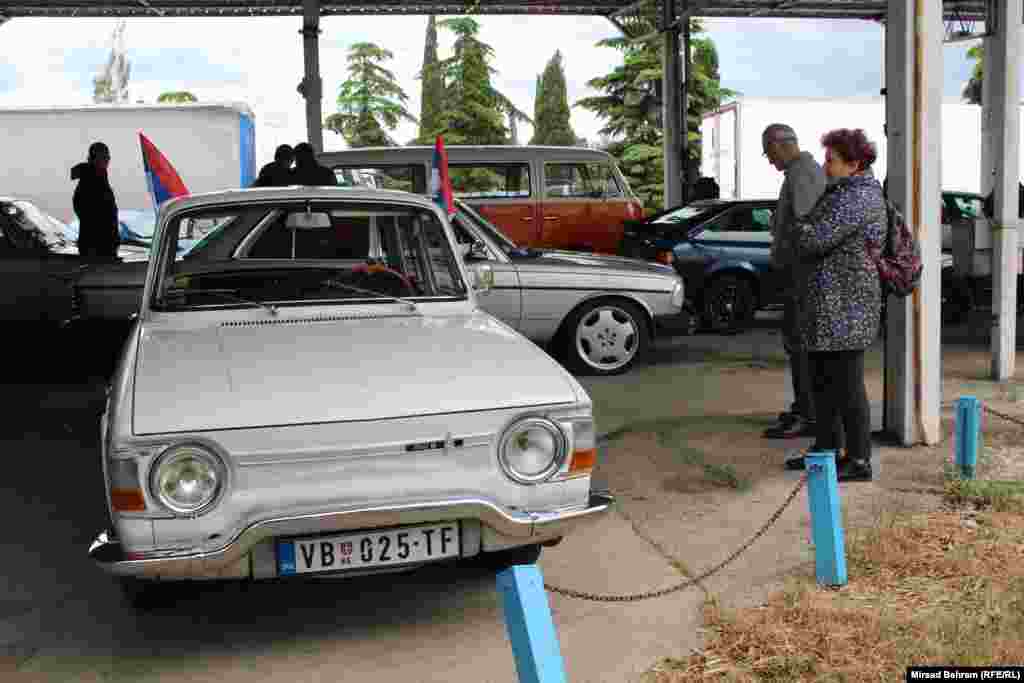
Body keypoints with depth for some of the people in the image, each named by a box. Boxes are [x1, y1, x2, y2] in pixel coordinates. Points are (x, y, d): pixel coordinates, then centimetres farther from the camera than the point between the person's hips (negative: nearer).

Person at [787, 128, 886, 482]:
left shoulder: (858, 197, -17)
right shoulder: (845, 192, 17)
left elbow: (815, 239, -22)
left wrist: (798, 230, -2)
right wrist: (806, 234, 4)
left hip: (845, 306, -11)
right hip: (828, 306, 11)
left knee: (847, 384, -4)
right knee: (822, 380, 17)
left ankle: (859, 461, 5)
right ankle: (826, 447, 28)